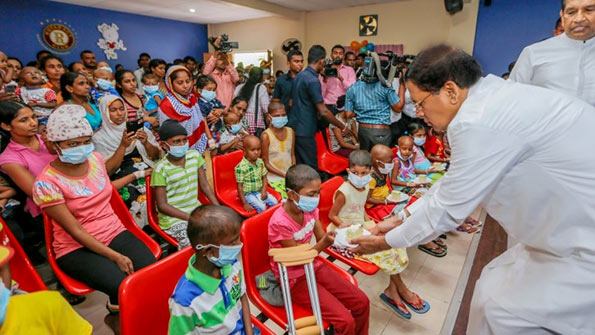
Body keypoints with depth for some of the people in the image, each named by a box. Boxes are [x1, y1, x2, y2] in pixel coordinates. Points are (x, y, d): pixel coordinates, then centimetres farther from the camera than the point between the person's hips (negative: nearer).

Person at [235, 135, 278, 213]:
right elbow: (239, 186, -16)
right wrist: (245, 203, -16)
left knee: (274, 202, -10)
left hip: (260, 191, 6)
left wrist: (264, 191, -8)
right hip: (248, 194, -6)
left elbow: (264, 178, 9)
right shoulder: (241, 167, -21)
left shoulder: (260, 162, -2)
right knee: (262, 207, -23)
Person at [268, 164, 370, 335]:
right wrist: (325, 242, -33)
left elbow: (322, 238, -2)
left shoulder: (309, 208, -9)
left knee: (362, 302, 3)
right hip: (295, 279, -6)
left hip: (313, 266, 7)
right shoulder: (280, 223, -29)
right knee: (345, 321, -14)